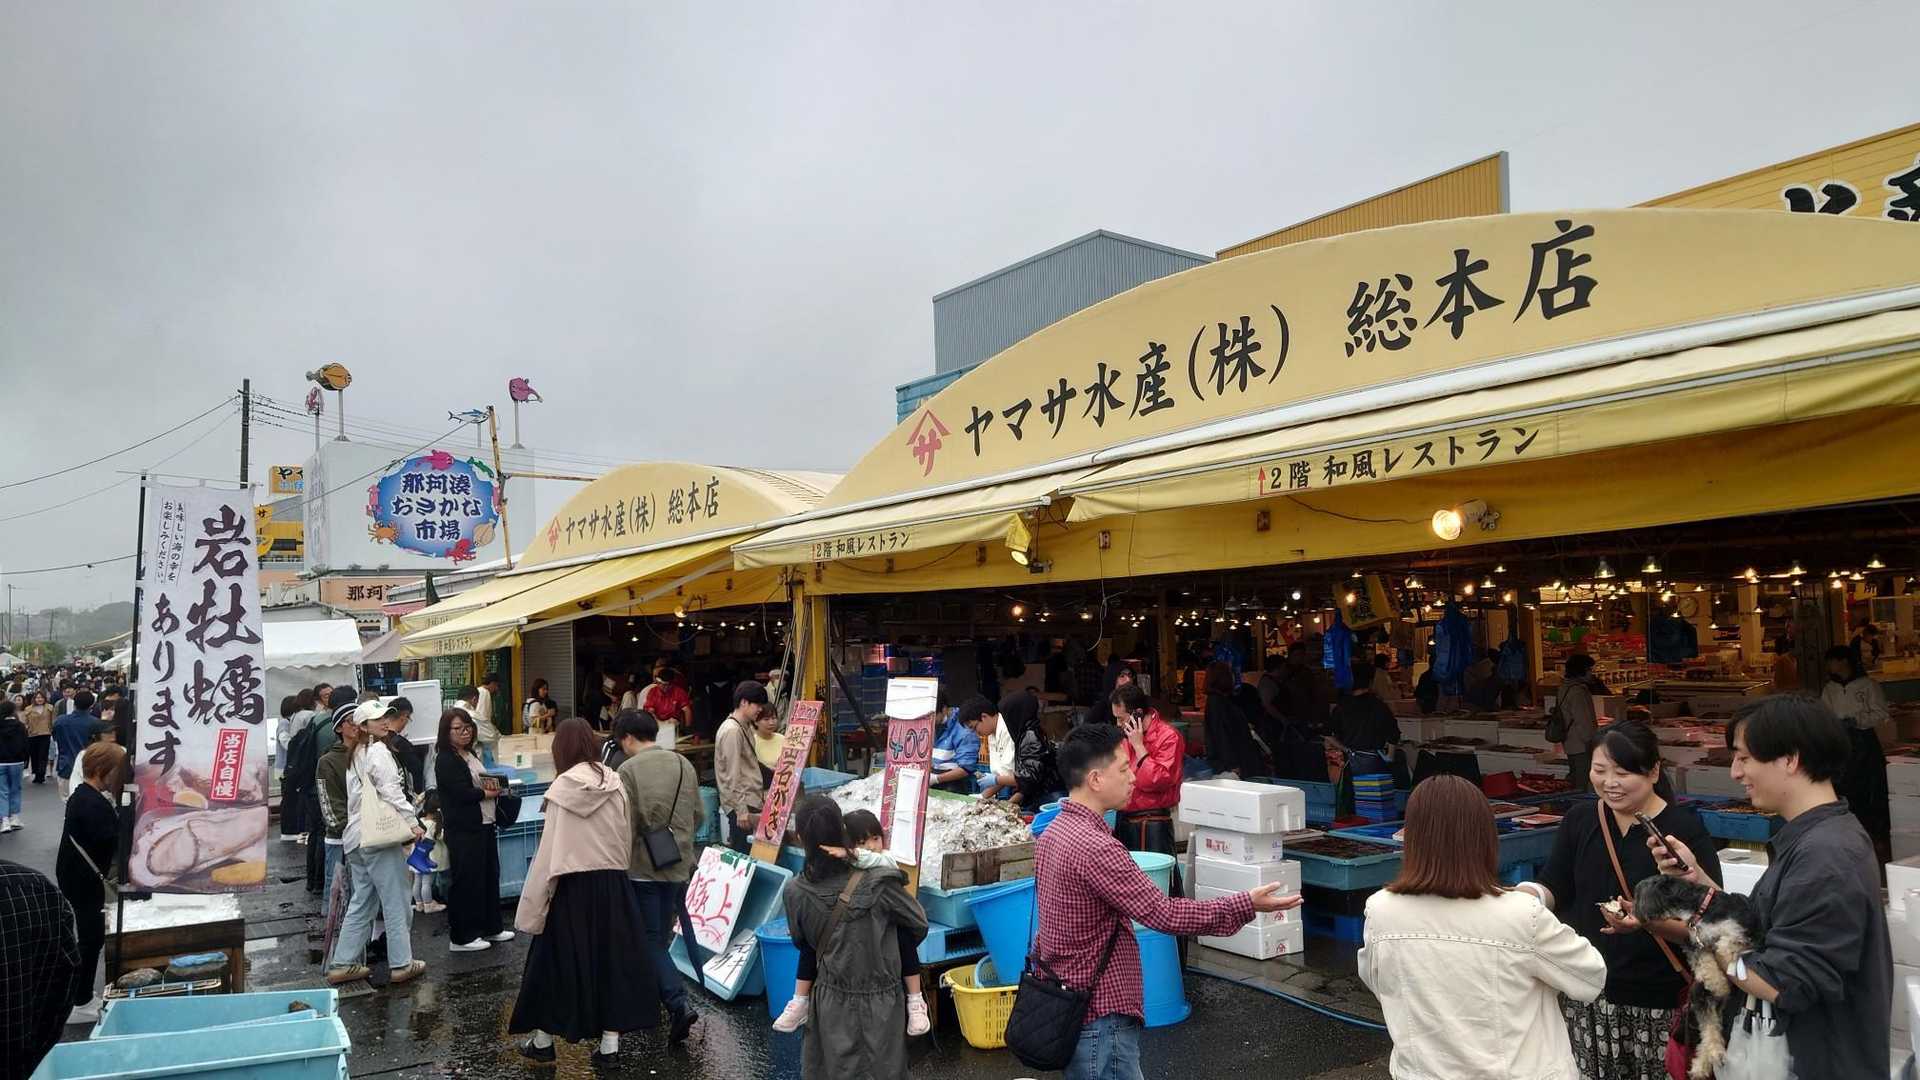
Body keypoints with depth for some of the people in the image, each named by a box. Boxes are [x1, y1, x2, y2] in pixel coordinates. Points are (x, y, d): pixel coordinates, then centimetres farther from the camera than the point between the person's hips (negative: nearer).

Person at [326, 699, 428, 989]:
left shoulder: (356, 754, 17)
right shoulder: (378, 751, -10)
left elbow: (358, 796, 18)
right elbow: (391, 791, -18)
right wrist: (412, 823, -15)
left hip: (356, 837, 9)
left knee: (362, 901, 15)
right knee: (397, 900, -1)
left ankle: (343, 964, 18)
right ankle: (401, 964, 4)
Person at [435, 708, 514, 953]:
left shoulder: (471, 754, 15)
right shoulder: (445, 760, -12)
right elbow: (461, 792, -21)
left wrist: (492, 785, -2)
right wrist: (488, 793, -7)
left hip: (484, 824, 9)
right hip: (463, 830, -9)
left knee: (490, 876, 14)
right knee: (465, 881, -3)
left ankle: (490, 928, 25)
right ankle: (460, 937, 6)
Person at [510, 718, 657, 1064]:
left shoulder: (562, 788, -11)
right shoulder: (615, 784, -3)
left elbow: (549, 851, -11)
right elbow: (627, 841, 3)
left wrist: (533, 902, -5)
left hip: (573, 886, -3)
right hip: (612, 883, 3)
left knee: (559, 959, 13)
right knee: (611, 957, 11)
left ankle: (543, 1039, 28)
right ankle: (609, 1043, 15)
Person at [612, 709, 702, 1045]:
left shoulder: (629, 769, -13)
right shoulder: (684, 765, 4)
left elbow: (625, 825, -15)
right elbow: (698, 815, 9)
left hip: (643, 868, -5)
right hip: (679, 866, 5)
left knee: (651, 940, 2)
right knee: (661, 936, 18)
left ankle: (678, 1004, -11)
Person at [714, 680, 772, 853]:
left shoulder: (746, 727, 13)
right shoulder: (731, 731, -16)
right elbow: (733, 775, -19)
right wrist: (741, 810, -20)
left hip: (752, 800, 9)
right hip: (742, 804, -9)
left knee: (753, 850, 9)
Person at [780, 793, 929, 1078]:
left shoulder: (795, 892, -15)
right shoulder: (879, 883, -24)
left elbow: (802, 943, 3)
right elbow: (919, 926, -7)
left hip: (830, 1003, 2)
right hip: (878, 1004, -2)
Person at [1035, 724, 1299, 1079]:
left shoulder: (1053, 833, 7)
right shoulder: (1093, 846, -25)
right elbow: (1162, 914, -25)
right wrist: (1246, 906, -19)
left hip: (1066, 1001, 10)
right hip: (1099, 1015, -10)